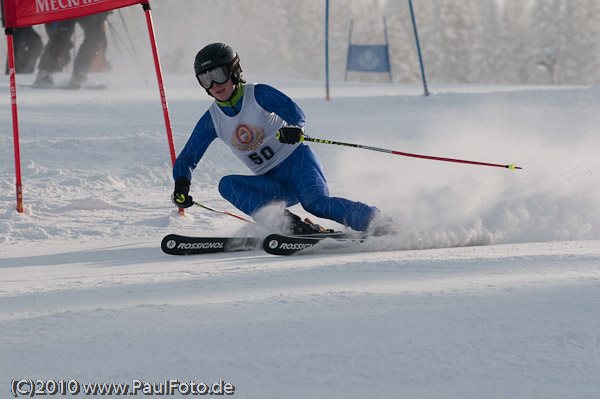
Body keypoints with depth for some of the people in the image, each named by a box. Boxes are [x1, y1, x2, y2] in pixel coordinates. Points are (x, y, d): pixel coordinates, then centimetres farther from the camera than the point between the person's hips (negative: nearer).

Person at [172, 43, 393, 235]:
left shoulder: (259, 95, -9)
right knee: (227, 185, -22)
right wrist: (181, 184, -15)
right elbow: (186, 159, 8)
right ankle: (290, 225, -34)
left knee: (315, 202, -33)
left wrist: (294, 128, -50)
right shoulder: (212, 120, 3)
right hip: (273, 184, 5)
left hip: (297, 160, -5)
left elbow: (293, 111, -25)